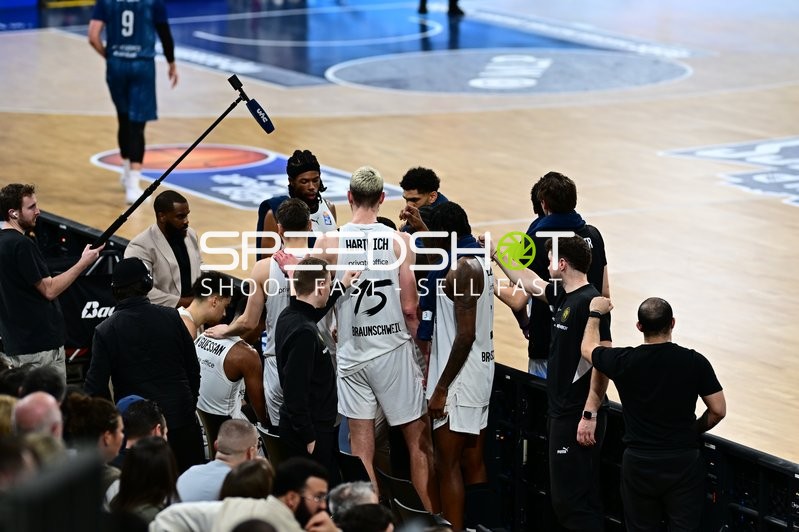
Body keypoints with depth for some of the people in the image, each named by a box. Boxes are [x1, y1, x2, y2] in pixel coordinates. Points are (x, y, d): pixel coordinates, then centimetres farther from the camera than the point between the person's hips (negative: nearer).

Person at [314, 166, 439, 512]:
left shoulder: (328, 242, -7)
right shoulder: (400, 241, -9)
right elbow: (410, 307, -8)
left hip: (352, 354, 1)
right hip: (394, 351, -1)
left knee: (361, 453, 7)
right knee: (419, 442, 11)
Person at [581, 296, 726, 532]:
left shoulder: (625, 362, -8)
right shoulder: (694, 362, -10)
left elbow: (588, 348, 13)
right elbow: (718, 410, -5)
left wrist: (595, 313, 30)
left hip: (639, 464, 1)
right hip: (683, 463, -1)